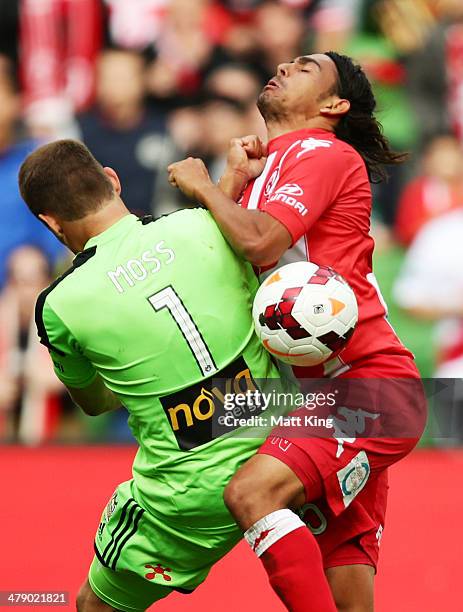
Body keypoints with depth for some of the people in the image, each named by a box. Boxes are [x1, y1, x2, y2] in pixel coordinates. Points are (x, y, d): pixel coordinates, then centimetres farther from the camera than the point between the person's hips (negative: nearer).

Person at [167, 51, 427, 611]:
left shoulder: (324, 153, -5)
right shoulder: (268, 169, 21)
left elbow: (259, 242, -21)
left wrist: (203, 187, -5)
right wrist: (234, 179, 7)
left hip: (368, 385, -9)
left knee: (252, 492, -27)